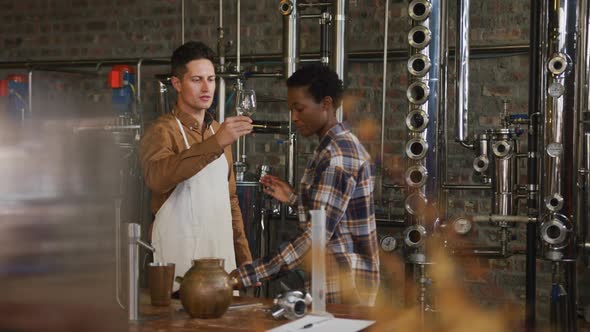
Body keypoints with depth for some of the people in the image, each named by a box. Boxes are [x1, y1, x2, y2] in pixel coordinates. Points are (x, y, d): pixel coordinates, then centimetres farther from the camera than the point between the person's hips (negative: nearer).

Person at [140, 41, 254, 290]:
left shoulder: (218, 132, 16)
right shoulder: (163, 131, -8)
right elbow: (157, 177, -30)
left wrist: (244, 256, 15)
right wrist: (216, 144, -37)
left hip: (222, 258, 6)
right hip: (180, 263, -6)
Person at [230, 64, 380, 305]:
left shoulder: (337, 154, -17)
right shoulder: (345, 144, 14)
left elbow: (317, 236, -25)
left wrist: (249, 275, -26)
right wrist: (294, 199, 11)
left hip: (342, 284, -10)